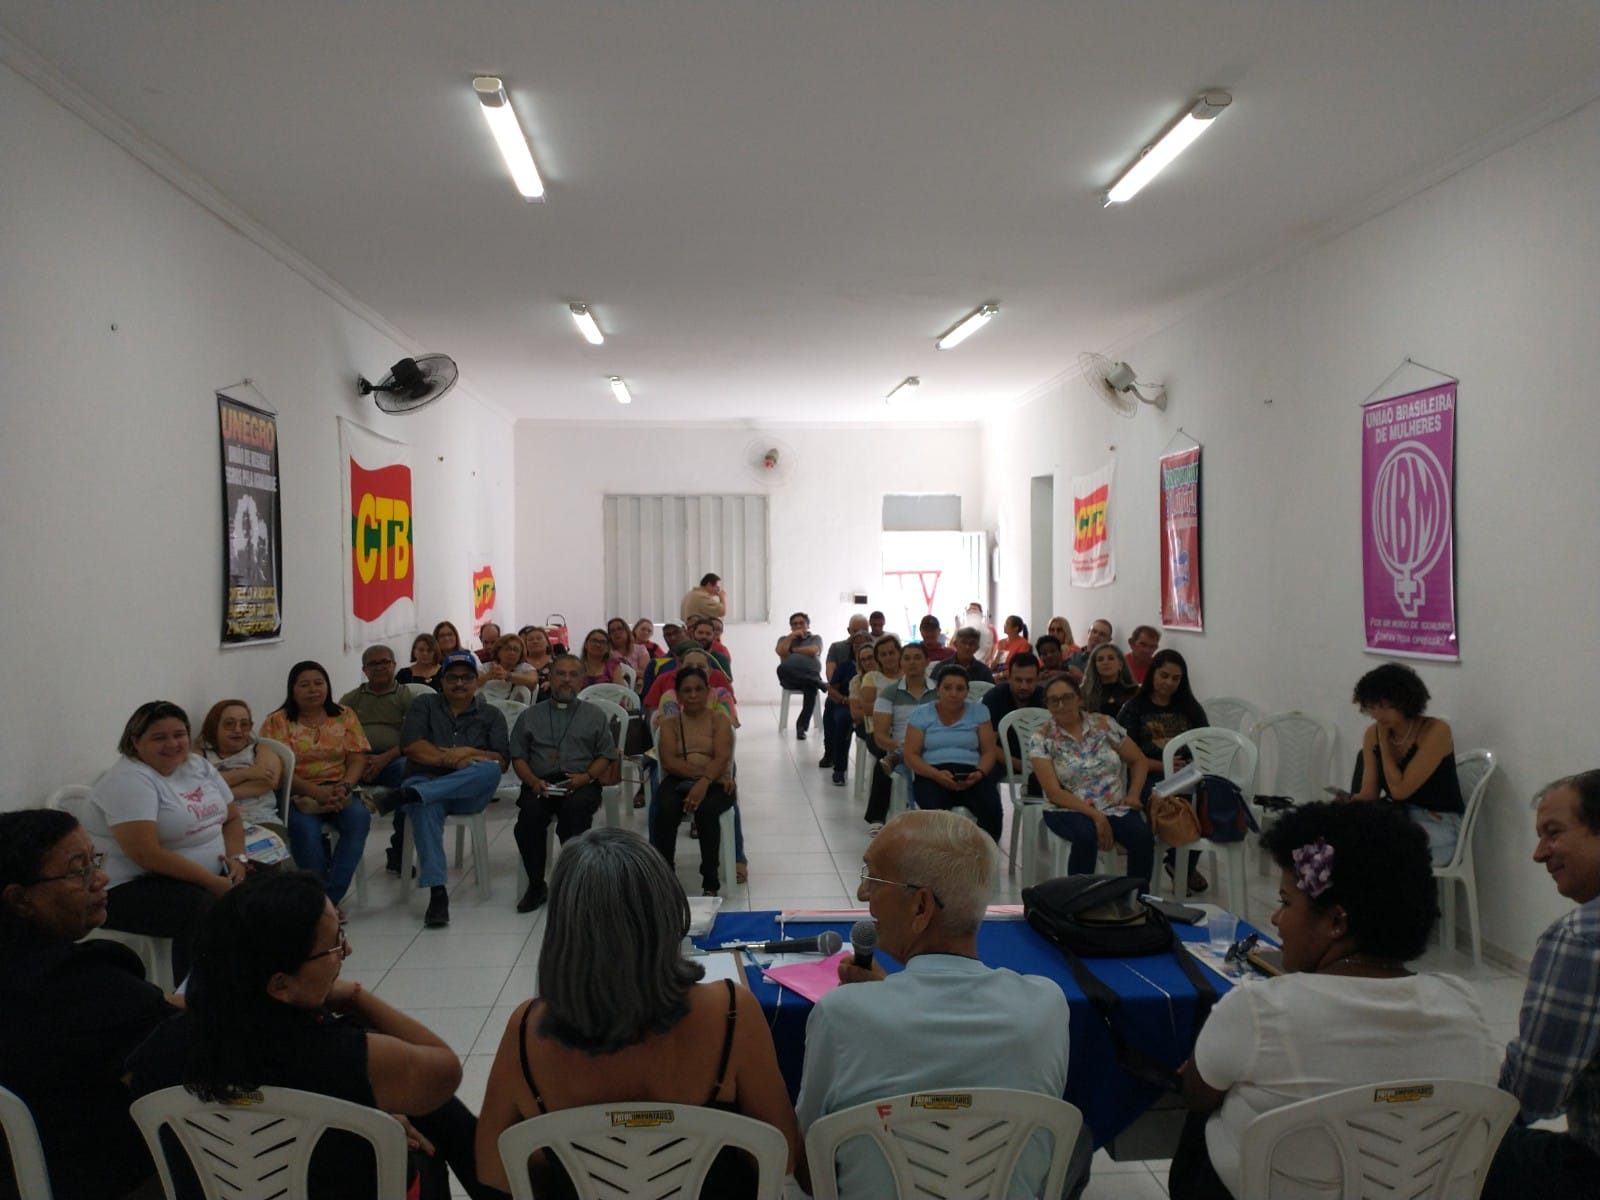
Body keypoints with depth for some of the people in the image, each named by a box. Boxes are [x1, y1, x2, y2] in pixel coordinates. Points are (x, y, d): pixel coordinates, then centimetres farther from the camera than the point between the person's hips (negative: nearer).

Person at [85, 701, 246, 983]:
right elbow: (146, 855, -23)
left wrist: (236, 858, -4)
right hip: (138, 887, -8)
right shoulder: (128, 780, -15)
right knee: (207, 912, -34)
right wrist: (212, 882, -23)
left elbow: (232, 817, 17)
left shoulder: (198, 766, 10)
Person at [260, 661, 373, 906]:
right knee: (305, 828, -35)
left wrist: (345, 786, -17)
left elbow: (358, 758, 5)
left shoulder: (345, 715, 12)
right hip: (296, 793, -2)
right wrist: (315, 792, -22)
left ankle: (330, 898, -26)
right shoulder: (277, 721, 3)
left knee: (359, 818, -29)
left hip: (339, 790, 2)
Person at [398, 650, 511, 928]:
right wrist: (452, 759, -10)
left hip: (468, 793, 1)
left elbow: (501, 762, 3)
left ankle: (409, 795, -39)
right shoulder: (424, 706, 16)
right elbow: (411, 746, -2)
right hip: (425, 781, -1)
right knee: (426, 807, -38)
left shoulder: (492, 715, 16)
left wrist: (469, 753, -13)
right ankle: (437, 892, -44)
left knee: (490, 769, -33)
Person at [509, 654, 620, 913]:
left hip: (580, 783, -1)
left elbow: (605, 756, 11)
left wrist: (586, 777, -8)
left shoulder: (594, 715, 19)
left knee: (576, 807, -36)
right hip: (541, 783, 1)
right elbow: (518, 756, 13)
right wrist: (533, 781, -6)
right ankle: (535, 884, -16)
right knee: (530, 813, -31)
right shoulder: (530, 716, 21)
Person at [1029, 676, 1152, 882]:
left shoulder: (1103, 724, 4)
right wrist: (1096, 815, -18)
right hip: (1069, 810, -2)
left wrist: (1134, 795, -4)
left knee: (1142, 835, -26)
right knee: (1086, 835, -35)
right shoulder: (1041, 739, -4)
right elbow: (1054, 792, -10)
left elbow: (1138, 760, 13)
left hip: (1116, 807, 3)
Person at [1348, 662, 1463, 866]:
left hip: (1439, 826, -6)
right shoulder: (1373, 734, 1)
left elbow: (1400, 790, -22)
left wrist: (1384, 740, -15)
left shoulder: (1435, 731, -17)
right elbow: (1369, 794, -1)